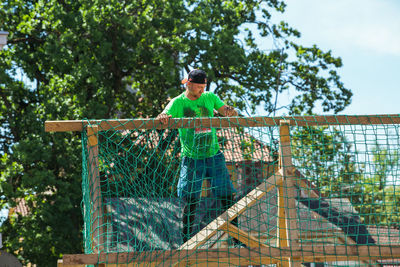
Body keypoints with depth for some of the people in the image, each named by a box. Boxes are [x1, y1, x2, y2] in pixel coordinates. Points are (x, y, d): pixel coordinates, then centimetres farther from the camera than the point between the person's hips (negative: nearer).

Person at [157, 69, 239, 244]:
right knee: (191, 201, -4)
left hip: (214, 156, 3)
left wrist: (230, 111, -19)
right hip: (191, 158, -2)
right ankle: (186, 241, 7)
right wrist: (163, 118, -39)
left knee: (227, 197, -1)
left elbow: (227, 111, 6)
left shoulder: (210, 97, 6)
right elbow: (163, 116, -14)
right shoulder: (178, 103, -3)